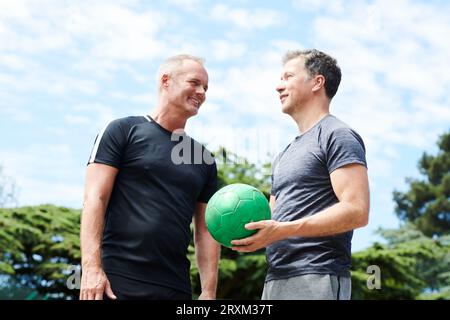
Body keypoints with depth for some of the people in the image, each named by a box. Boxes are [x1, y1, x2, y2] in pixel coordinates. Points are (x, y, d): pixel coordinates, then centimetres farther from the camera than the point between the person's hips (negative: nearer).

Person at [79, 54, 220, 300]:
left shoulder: (204, 160, 15)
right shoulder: (123, 131, 3)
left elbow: (206, 229, 13)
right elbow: (95, 199, -5)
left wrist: (209, 292, 4)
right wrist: (91, 268, -16)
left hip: (176, 288, 4)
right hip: (116, 282, -4)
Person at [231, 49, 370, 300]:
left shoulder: (338, 135, -4)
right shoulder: (286, 155, 23)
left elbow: (357, 211, -16)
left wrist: (282, 230, -20)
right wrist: (249, 230, 2)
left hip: (316, 280, -8)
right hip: (275, 280, 8)